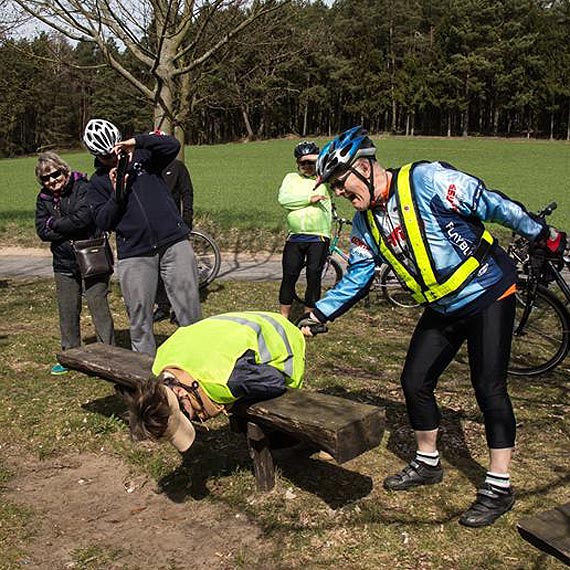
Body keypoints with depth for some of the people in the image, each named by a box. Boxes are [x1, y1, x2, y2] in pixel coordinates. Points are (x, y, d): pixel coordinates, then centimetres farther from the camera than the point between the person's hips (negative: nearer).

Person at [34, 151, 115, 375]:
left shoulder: (83, 187, -10)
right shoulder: (44, 198, 8)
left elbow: (82, 217, -23)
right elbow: (42, 231, -1)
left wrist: (54, 224, -9)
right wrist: (69, 228, -14)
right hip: (64, 263, 6)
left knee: (98, 306, -3)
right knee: (67, 312, 12)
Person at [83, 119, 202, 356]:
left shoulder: (142, 156, 10)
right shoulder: (98, 182, 10)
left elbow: (172, 146, -5)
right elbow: (104, 222, 1)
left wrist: (137, 141, -13)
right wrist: (117, 193, -11)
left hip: (174, 243, 0)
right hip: (134, 254, 0)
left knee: (190, 309, -2)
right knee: (139, 317, 2)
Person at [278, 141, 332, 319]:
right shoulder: (291, 178, 10)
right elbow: (283, 199, -6)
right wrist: (309, 198, -13)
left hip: (318, 237, -1)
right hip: (294, 237, 1)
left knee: (314, 277, 1)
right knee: (289, 276, 1)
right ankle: (283, 317, 12)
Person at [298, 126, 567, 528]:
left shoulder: (426, 179, -21)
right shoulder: (366, 223, 1)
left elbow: (492, 204, -17)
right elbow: (356, 279, 6)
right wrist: (317, 317, -1)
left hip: (488, 295, -7)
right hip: (443, 310, 7)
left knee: (489, 388, -9)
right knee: (414, 381, 5)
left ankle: (499, 486, 6)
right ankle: (428, 463, 27)